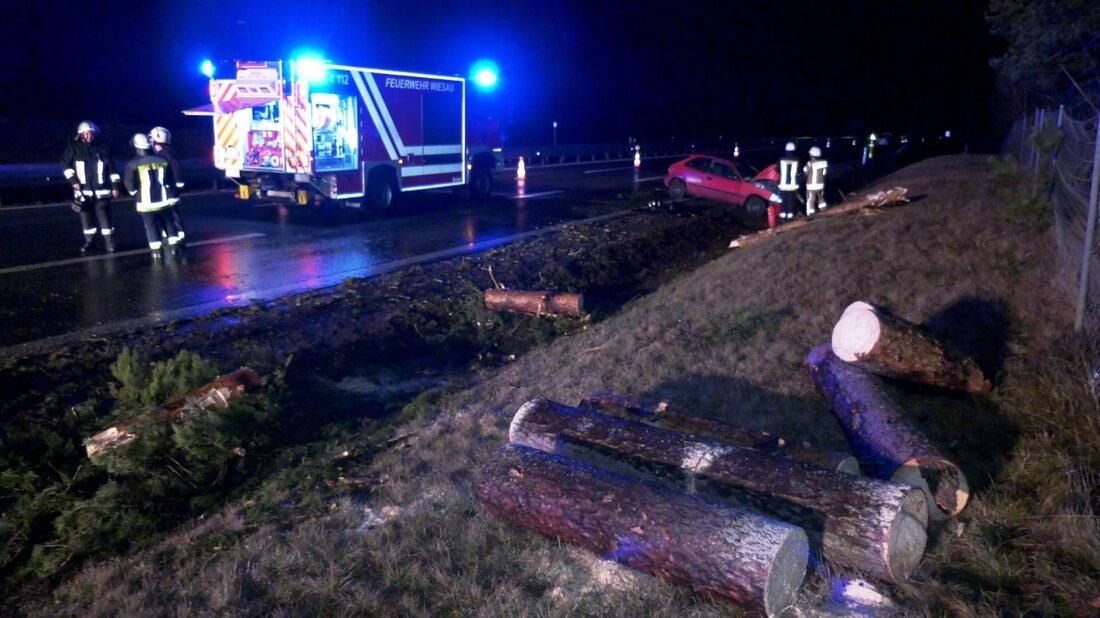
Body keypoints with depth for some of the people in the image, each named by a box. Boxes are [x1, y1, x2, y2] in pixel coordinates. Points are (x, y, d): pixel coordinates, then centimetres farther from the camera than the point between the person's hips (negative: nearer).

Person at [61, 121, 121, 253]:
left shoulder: (102, 149, 4)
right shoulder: (74, 148, 3)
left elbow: (111, 169, 6)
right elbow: (65, 164, 4)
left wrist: (115, 186, 2)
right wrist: (73, 180, -5)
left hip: (101, 191, -1)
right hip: (83, 190, 1)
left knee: (104, 216, -5)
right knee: (86, 217, 8)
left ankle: (109, 243, 0)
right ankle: (89, 241, 20)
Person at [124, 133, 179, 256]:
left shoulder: (133, 164, -11)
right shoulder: (163, 160, 1)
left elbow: (130, 184, -7)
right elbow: (171, 181, 8)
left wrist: (134, 192, 13)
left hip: (146, 202, -3)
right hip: (164, 200, 3)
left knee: (151, 226, 8)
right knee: (168, 223, 15)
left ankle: (156, 251, 8)